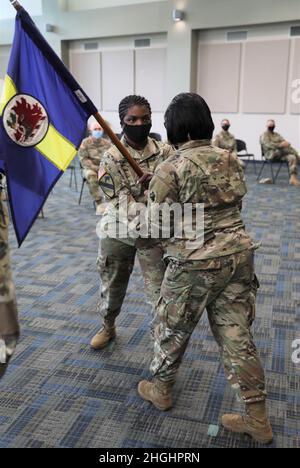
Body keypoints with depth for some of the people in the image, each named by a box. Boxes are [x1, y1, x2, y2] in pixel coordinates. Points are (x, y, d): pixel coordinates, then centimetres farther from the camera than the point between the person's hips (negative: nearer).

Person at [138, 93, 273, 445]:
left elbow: (156, 224, -8)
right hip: (238, 253, 6)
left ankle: (160, 389, 40)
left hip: (196, 262, -5)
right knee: (237, 334, 14)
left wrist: (151, 196, 11)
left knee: (172, 327, 18)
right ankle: (258, 418, 23)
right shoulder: (231, 159, 6)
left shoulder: (170, 168, -13)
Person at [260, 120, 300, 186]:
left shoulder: (277, 134, 26)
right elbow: (269, 145, -15)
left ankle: (293, 178, -30)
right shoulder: (264, 135, 4)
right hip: (271, 155, -6)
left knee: (292, 157, -22)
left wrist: (286, 143, -9)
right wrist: (280, 145, -26)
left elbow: (284, 142, 17)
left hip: (281, 154, 6)